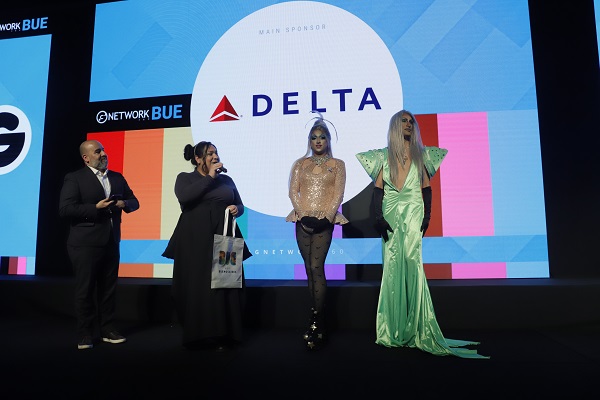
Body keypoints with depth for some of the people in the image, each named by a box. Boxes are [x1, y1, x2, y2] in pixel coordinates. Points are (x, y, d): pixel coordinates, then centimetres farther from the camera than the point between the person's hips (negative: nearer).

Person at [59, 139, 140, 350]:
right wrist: (95, 208, -20)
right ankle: (84, 335, 15)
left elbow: (134, 201, 14)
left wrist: (124, 203, -8)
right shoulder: (74, 178, -5)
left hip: (111, 242, 5)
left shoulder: (117, 177, 12)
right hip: (85, 243, -5)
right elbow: (64, 209, -14)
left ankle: (108, 329, 22)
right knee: (85, 290, 4)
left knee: (109, 288, 11)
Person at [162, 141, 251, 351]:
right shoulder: (185, 178, 6)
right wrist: (210, 177, -11)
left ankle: (222, 336, 6)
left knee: (223, 285, -1)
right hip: (195, 240, -3)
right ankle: (196, 336, 6)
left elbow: (240, 205, 18)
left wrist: (236, 209, -5)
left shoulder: (226, 180, 17)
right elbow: (184, 197, -15)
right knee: (196, 286, -4)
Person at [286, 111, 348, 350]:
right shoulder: (300, 164, 15)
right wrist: (303, 214, -9)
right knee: (311, 270, 5)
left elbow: (338, 194, 1)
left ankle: (316, 324, -10)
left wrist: (326, 216, -13)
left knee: (316, 268, -13)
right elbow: (293, 191, 6)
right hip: (302, 220, 3)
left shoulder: (337, 164, 9)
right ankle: (318, 323, 14)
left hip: (324, 220, -3)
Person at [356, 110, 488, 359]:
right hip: (391, 214, 0)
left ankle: (415, 330, -2)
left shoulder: (421, 154, 14)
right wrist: (378, 218, -7)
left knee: (411, 263, -9)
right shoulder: (384, 156, 11)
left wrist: (427, 217, -1)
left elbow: (426, 188, 11)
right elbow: (377, 189, 5)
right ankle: (393, 330, 4)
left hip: (413, 214, 0)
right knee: (392, 267, -3)